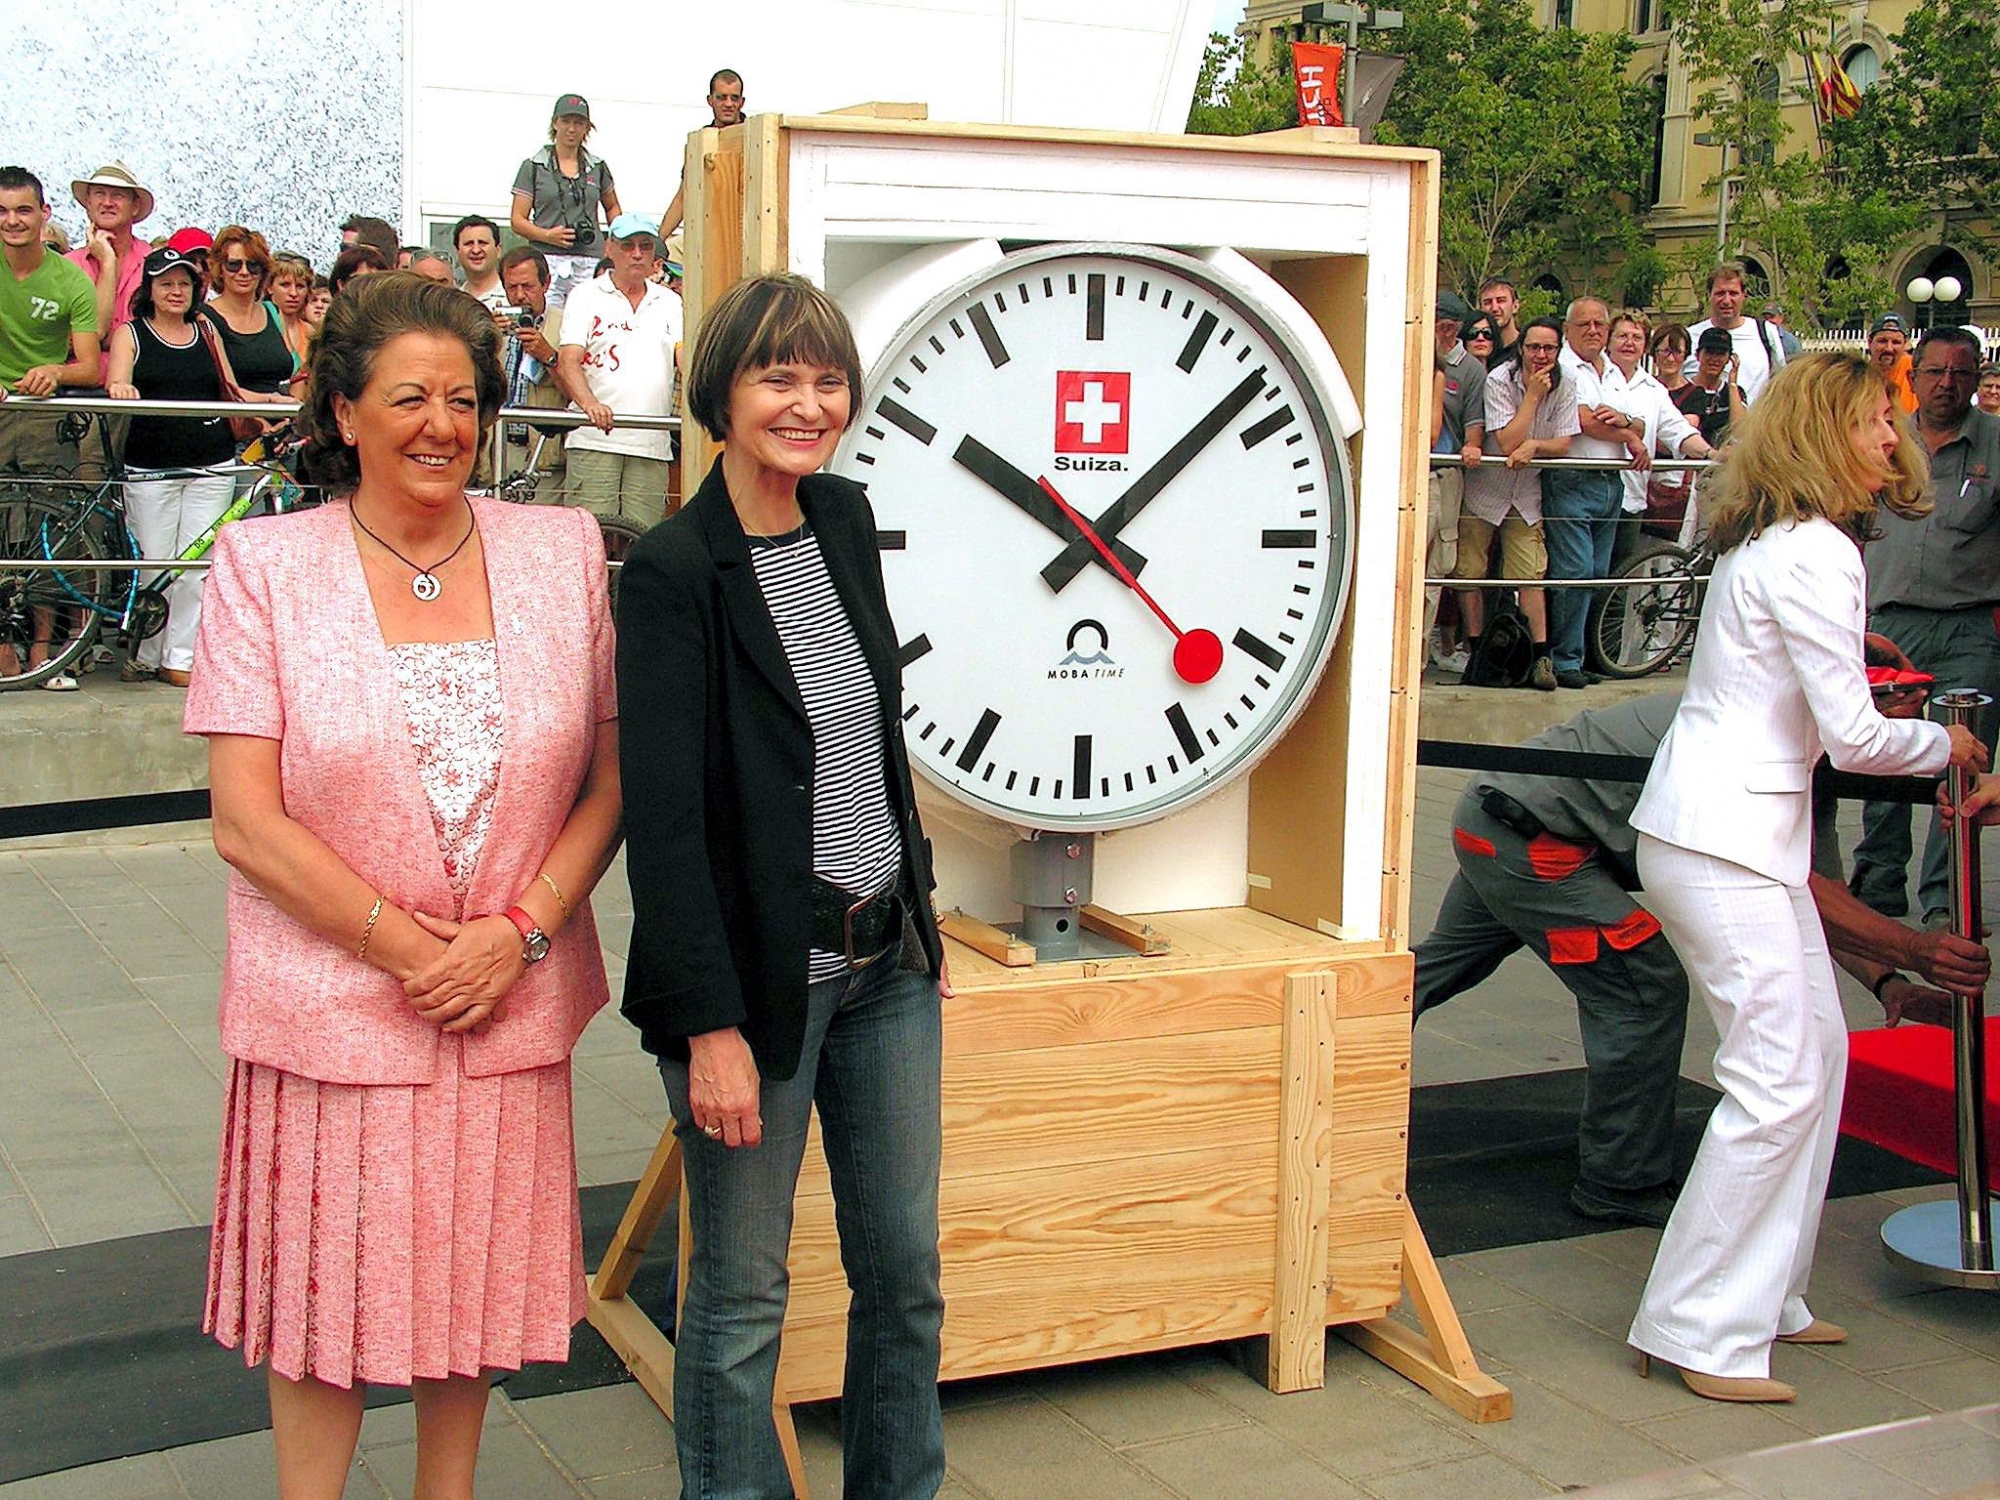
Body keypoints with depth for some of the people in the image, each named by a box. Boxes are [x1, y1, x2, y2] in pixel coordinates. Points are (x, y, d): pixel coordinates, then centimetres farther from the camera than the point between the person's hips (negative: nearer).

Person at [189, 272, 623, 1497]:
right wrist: (402, 943, -13)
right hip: (332, 1004, -2)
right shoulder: (264, 565, -5)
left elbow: (610, 777, 3)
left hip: (511, 1004, 3)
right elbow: (248, 820, -9)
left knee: (476, 1278, 14)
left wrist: (520, 930, -9)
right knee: (326, 1293, 7)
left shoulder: (563, 553, 3)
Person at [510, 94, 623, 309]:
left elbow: (612, 207, 31)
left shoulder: (598, 167, 15)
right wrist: (547, 235, -12)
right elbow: (518, 220, 6)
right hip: (547, 260, -2)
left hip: (588, 265, 2)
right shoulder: (534, 166, 9)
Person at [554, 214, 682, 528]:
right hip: (593, 439, -3)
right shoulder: (585, 296, 8)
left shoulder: (670, 302, 18)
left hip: (652, 444, 3)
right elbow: (568, 360, -2)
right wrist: (590, 403, -23)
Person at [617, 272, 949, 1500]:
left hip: (887, 961, 7)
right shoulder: (674, 569, -14)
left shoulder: (845, 520, 6)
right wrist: (710, 1024, -19)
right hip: (764, 970, -6)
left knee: (906, 1266, 14)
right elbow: (663, 817, -17)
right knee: (743, 1294, 5)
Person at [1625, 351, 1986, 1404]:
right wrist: (1944, 745, 3)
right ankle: (1698, 1332, -2)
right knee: (1779, 1081, -9)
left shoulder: (1773, 542, 16)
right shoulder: (1815, 553, -16)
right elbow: (1854, 737, -15)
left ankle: (1763, 1297, 21)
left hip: (1744, 831, 10)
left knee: (1818, 1048, 14)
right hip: (1723, 838, -10)